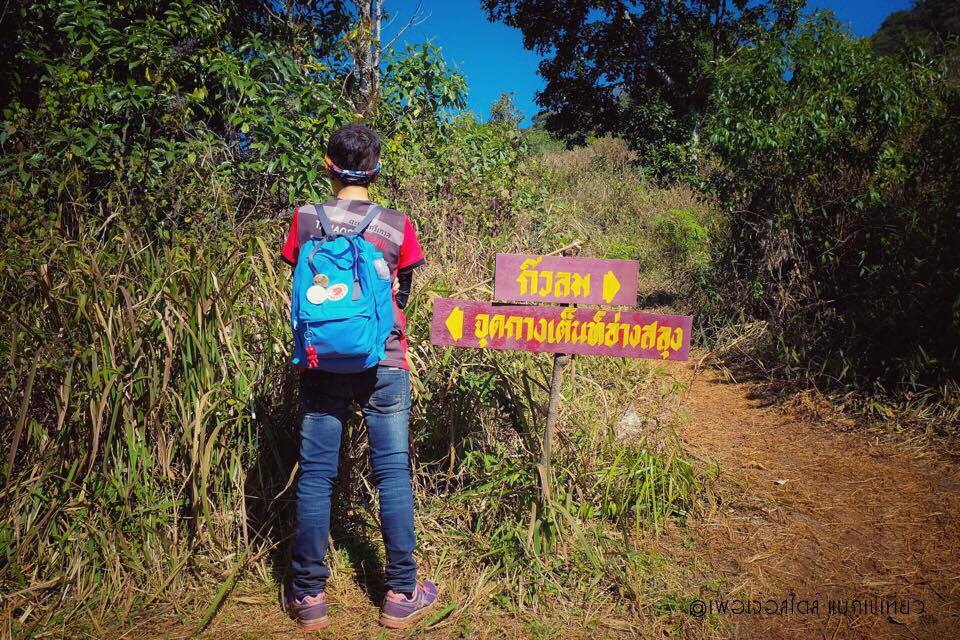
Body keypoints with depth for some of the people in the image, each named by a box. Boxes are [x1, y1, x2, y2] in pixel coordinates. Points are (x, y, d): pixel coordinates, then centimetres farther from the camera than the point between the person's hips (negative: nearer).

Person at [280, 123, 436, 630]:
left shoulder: (305, 220, -1)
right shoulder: (397, 226, -3)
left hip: (322, 362, 1)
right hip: (384, 363, -1)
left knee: (315, 474, 8)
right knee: (393, 472, 6)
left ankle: (309, 597, 15)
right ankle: (401, 595, 13)